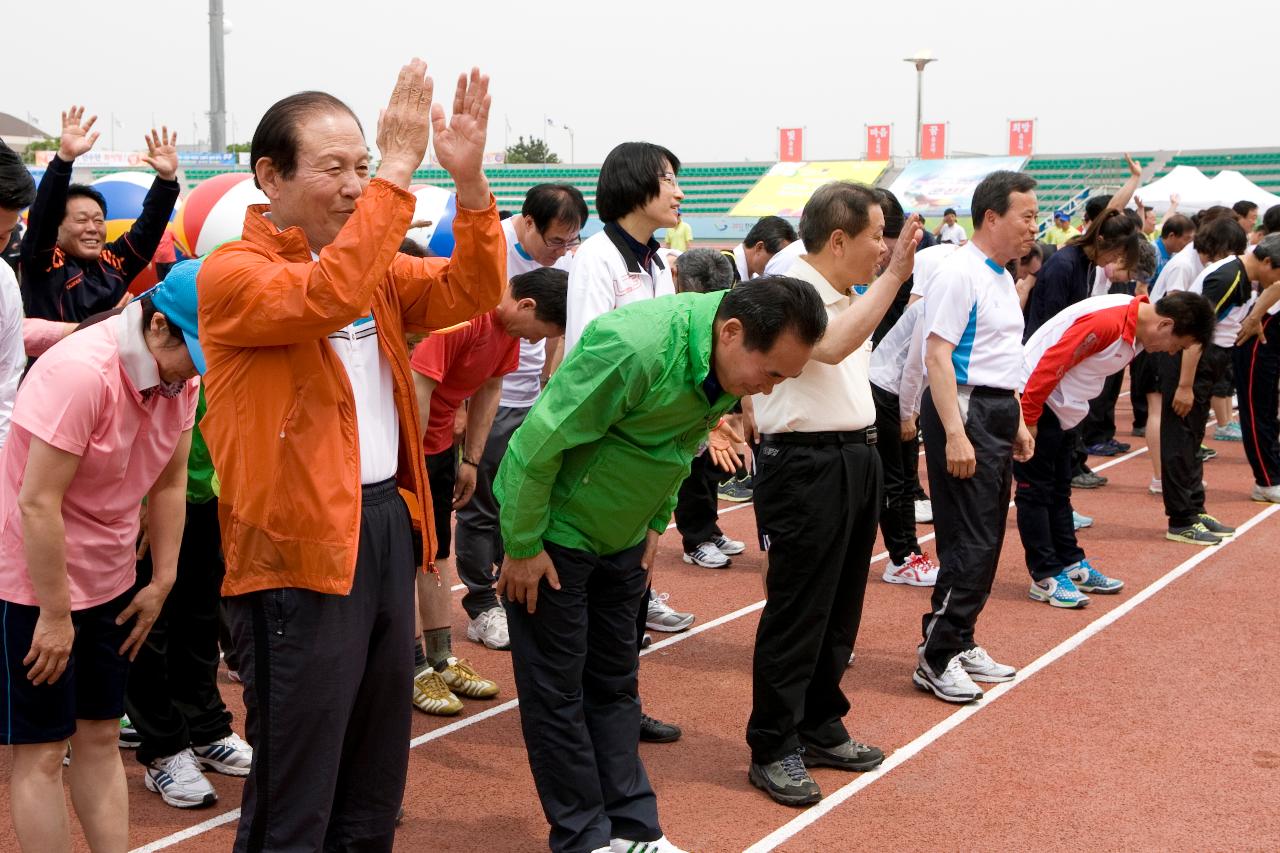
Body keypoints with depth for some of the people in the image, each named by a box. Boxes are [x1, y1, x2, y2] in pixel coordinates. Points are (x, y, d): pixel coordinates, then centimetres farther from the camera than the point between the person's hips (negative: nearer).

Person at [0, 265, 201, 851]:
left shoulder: (181, 374, -2)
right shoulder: (80, 373, -25)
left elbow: (170, 484, 5)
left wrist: (162, 583, 4)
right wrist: (55, 615, -19)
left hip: (110, 582, 7)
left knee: (100, 739, 12)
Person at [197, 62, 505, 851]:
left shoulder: (377, 266, 11)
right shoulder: (233, 273, -11)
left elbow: (471, 291, 2)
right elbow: (325, 296, -29)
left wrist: (469, 180, -13)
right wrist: (399, 175, -30)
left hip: (387, 523, 8)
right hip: (301, 544, -7)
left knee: (377, 765, 19)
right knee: (296, 788, 0)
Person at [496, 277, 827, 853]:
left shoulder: (729, 360, -8)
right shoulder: (634, 348, -33)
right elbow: (539, 443, -27)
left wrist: (655, 524, 11)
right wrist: (522, 547, -20)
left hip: (622, 536, 7)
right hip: (553, 531, -7)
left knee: (615, 683, 13)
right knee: (557, 691, 2)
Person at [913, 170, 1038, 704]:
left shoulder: (1002, 277, 16)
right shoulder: (960, 274, -14)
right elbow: (938, 354, -20)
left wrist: (1016, 421, 22)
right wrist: (955, 435, -25)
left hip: (997, 412, 10)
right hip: (965, 408, -10)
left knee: (986, 541, 14)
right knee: (970, 543, -9)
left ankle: (960, 644, 24)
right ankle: (936, 659, -1)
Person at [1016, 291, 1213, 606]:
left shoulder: (1136, 328, 5)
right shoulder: (1106, 322, -27)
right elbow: (1050, 365, -27)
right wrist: (1028, 420, -22)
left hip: (1059, 411, 10)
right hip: (1032, 402, -10)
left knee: (1058, 491, 15)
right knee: (1035, 491, -4)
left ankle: (1072, 566, 23)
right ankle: (1045, 578, 0)